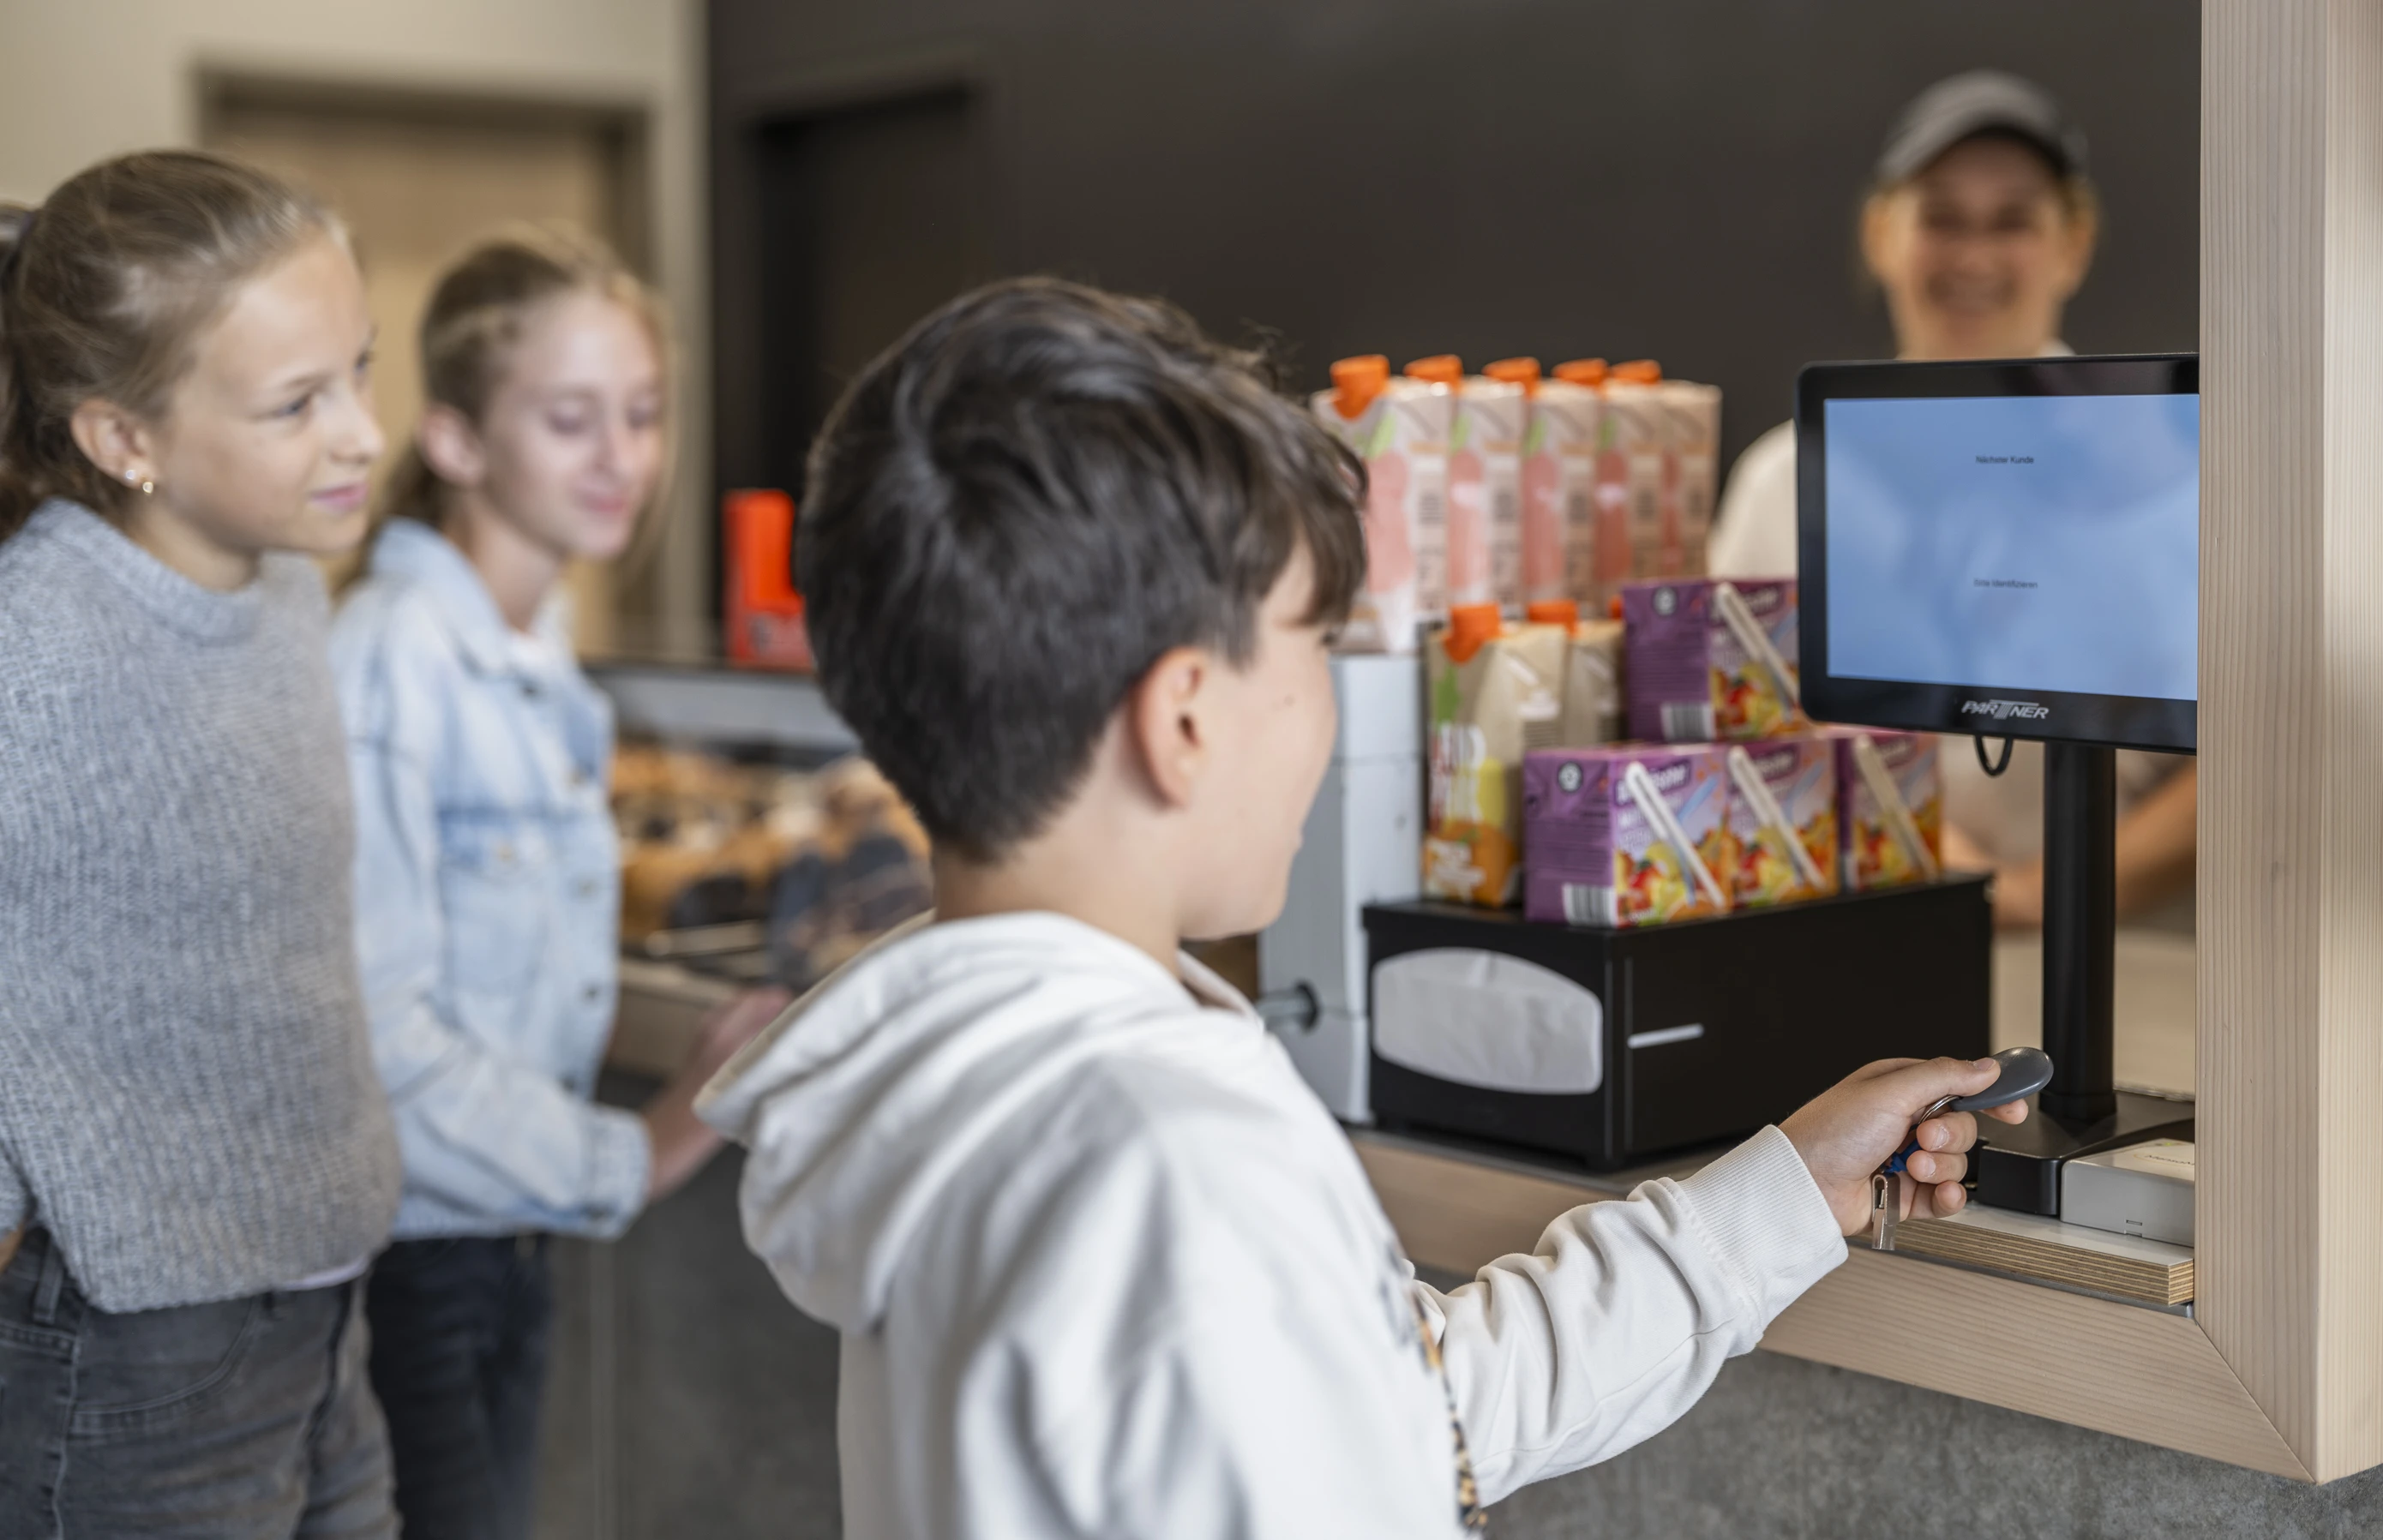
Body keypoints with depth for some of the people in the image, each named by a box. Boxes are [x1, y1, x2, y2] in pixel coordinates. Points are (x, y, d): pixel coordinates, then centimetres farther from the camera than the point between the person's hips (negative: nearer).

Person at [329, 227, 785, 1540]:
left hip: (505, 1246, 8)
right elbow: (374, 1027, -22)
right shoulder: (389, 657, -18)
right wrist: (626, 1159, -16)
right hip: (396, 1261, -8)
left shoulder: (542, 666, 10)